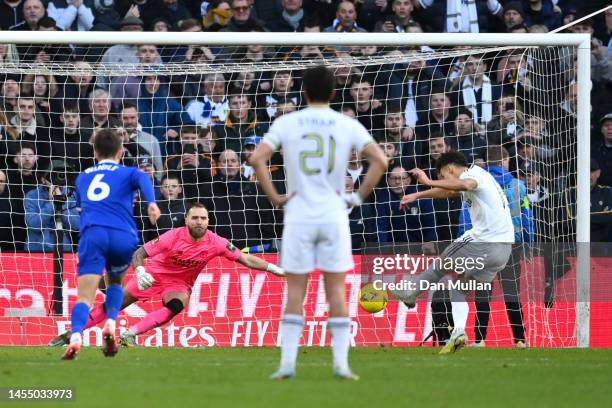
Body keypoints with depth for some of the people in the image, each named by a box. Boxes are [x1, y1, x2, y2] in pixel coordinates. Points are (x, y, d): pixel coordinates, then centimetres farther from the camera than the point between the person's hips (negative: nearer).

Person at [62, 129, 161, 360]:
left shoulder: (83, 178, 29)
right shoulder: (128, 173, 20)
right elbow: (143, 180, -3)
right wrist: (151, 202, -22)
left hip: (92, 234, 0)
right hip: (123, 236, 0)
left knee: (85, 296, -10)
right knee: (115, 282, 28)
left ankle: (76, 336, -39)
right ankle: (110, 325, 2)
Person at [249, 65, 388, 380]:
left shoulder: (286, 123, 0)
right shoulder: (348, 126, 1)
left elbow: (257, 159, -9)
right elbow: (380, 160, -7)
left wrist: (274, 197, -1)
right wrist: (358, 197, 0)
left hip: (298, 216, 0)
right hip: (334, 217, 0)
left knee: (295, 291, 4)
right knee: (336, 289, 5)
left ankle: (287, 364, 0)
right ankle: (341, 363, 1)